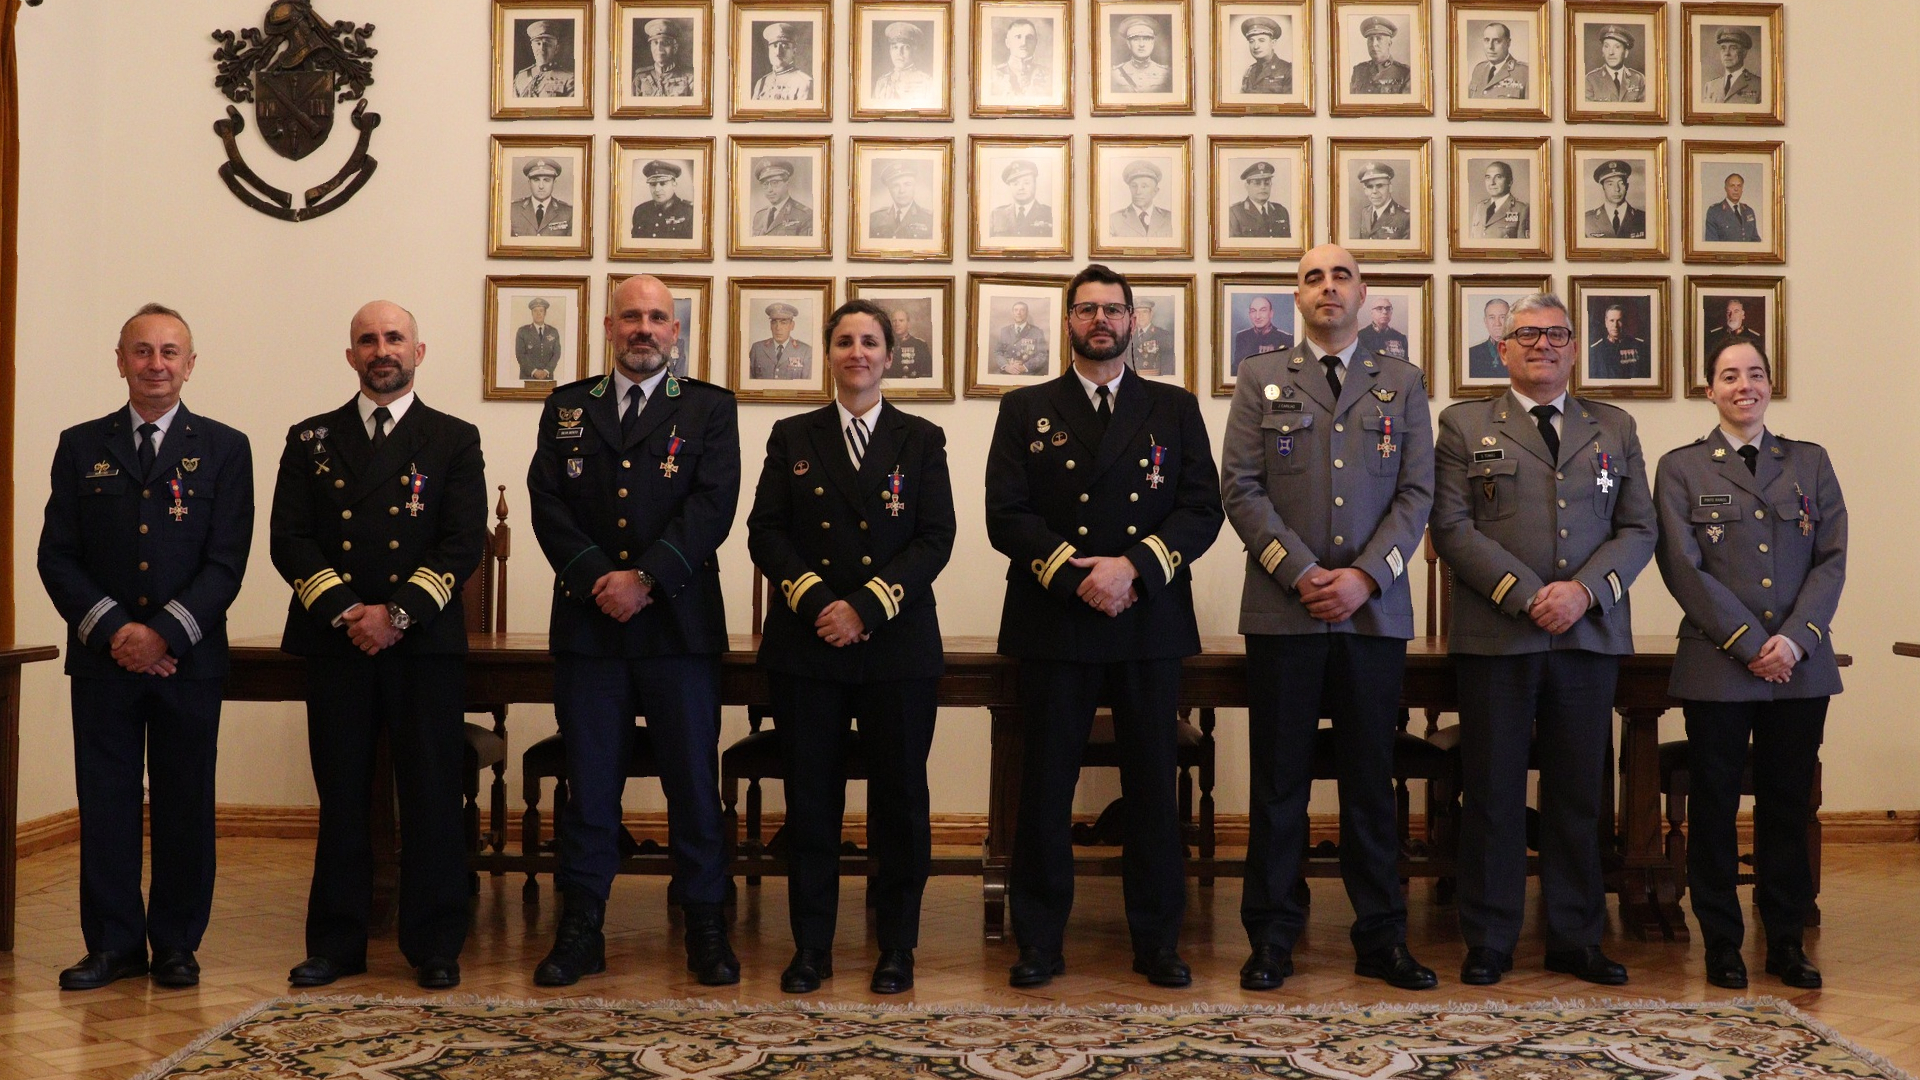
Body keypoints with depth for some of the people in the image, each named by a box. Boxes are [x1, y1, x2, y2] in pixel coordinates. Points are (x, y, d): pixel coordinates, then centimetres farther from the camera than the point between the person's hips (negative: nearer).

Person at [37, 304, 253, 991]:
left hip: (188, 657, -1)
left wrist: (166, 632, -14)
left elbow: (227, 561, -3)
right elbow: (56, 556, 4)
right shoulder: (81, 447, 10)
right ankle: (114, 944, 15)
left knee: (185, 804, 4)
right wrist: (112, 630, -9)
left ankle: (176, 944, 15)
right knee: (105, 803, 4)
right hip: (102, 656, 2)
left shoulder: (224, 449, 4)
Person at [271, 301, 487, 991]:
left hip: (424, 643, -1)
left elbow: (465, 543, -2)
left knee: (432, 796, 1)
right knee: (341, 797, 6)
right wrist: (346, 611, -10)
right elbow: (289, 539, 4)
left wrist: (398, 613, -12)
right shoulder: (311, 440, 13)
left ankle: (435, 946, 10)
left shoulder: (454, 440, 8)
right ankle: (336, 944, 16)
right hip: (334, 643, 2)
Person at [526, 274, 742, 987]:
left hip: (679, 623, -1)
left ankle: (705, 926, 12)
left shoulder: (709, 408, 7)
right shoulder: (566, 408, 13)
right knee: (589, 781, 6)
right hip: (588, 622, 2)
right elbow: (548, 504, 3)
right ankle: (580, 929, 15)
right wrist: (599, 579, -10)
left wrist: (645, 577, -14)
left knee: (694, 779, 2)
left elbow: (713, 506, -5)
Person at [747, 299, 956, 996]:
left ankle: (896, 945, 16)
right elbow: (764, 533, 2)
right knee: (811, 797, 5)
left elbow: (936, 539, -3)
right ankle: (811, 945, 16)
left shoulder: (921, 440, 6)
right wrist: (816, 599, -13)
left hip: (898, 644, -1)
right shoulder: (793, 438, 10)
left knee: (899, 796, 4)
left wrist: (865, 607, -13)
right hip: (806, 645, 1)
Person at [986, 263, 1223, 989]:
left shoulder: (1175, 410, 11)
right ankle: (1039, 941, 13)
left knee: (1152, 783, 5)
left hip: (1149, 623, 1)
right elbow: (1006, 517, -1)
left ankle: (1157, 939, 16)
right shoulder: (1025, 411, 9)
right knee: (1045, 785, 3)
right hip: (1052, 623, 0)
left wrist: (1135, 567, -13)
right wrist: (1074, 575, -13)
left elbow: (1202, 509, 1)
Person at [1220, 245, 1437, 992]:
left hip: (1375, 611, 1)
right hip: (1282, 611, -1)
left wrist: (1364, 576, -9)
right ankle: (1271, 937, 12)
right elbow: (1240, 488, 0)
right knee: (1278, 783, 3)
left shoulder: (1403, 384, 12)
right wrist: (1300, 572, -10)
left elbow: (1417, 494, 4)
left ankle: (1381, 939, 16)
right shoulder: (1261, 380, 9)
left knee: (1371, 782, 7)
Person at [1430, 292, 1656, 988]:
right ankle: (1488, 941, 12)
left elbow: (1638, 530, 8)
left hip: (1590, 635, 3)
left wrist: (1584, 591, -9)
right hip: (1494, 636, -2)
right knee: (1492, 793, 2)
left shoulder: (1615, 429, 16)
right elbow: (1453, 527, -3)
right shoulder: (1464, 426, 7)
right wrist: (1526, 596, -12)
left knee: (1578, 794, 7)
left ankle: (1575, 938, 19)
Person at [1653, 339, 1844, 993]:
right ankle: (1722, 944, 13)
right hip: (1717, 664, -2)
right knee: (1715, 804, 3)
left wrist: (1795, 638, -10)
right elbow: (1683, 567, -5)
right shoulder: (1681, 469, 4)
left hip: (1800, 663, 2)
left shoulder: (1810, 463, 12)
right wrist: (1749, 644, -11)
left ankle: (1785, 942, 18)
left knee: (1788, 803, 7)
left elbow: (1832, 559, 4)